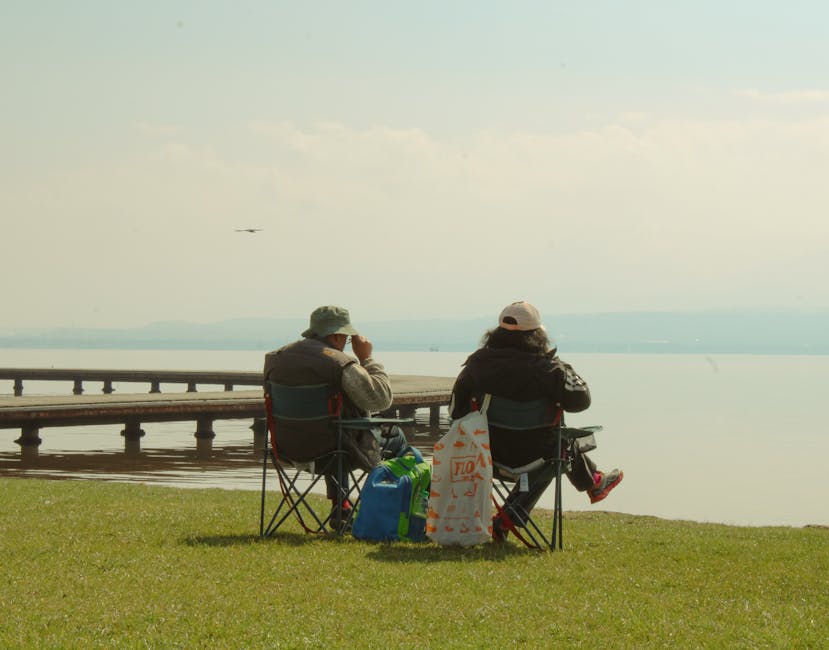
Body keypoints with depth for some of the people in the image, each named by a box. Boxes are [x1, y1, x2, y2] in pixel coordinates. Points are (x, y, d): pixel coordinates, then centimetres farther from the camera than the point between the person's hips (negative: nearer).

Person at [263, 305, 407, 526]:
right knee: (395, 437, 17)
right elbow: (381, 398, -20)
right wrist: (367, 359, -8)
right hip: (328, 448, -7)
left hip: (287, 448, 7)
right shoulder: (342, 363, -20)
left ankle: (340, 506, 40)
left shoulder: (276, 357, 1)